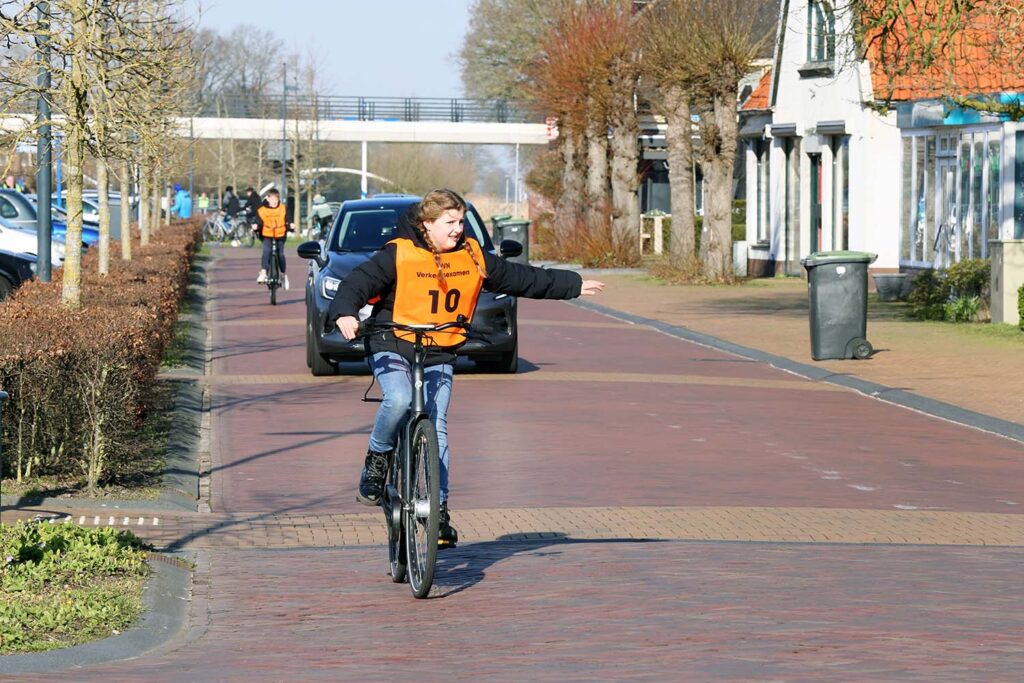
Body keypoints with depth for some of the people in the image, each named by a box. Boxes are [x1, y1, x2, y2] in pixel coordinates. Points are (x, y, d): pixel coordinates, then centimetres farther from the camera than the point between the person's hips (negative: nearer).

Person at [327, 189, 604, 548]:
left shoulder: (472, 258, 3)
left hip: (439, 356, 3)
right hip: (392, 346, -3)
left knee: (437, 431, -6)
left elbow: (522, 278, 14)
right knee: (398, 400, -31)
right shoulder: (398, 254, -10)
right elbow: (359, 282, -16)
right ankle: (377, 461, -3)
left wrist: (574, 285, 19)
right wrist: (345, 313, -37)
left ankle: (439, 510, 0)